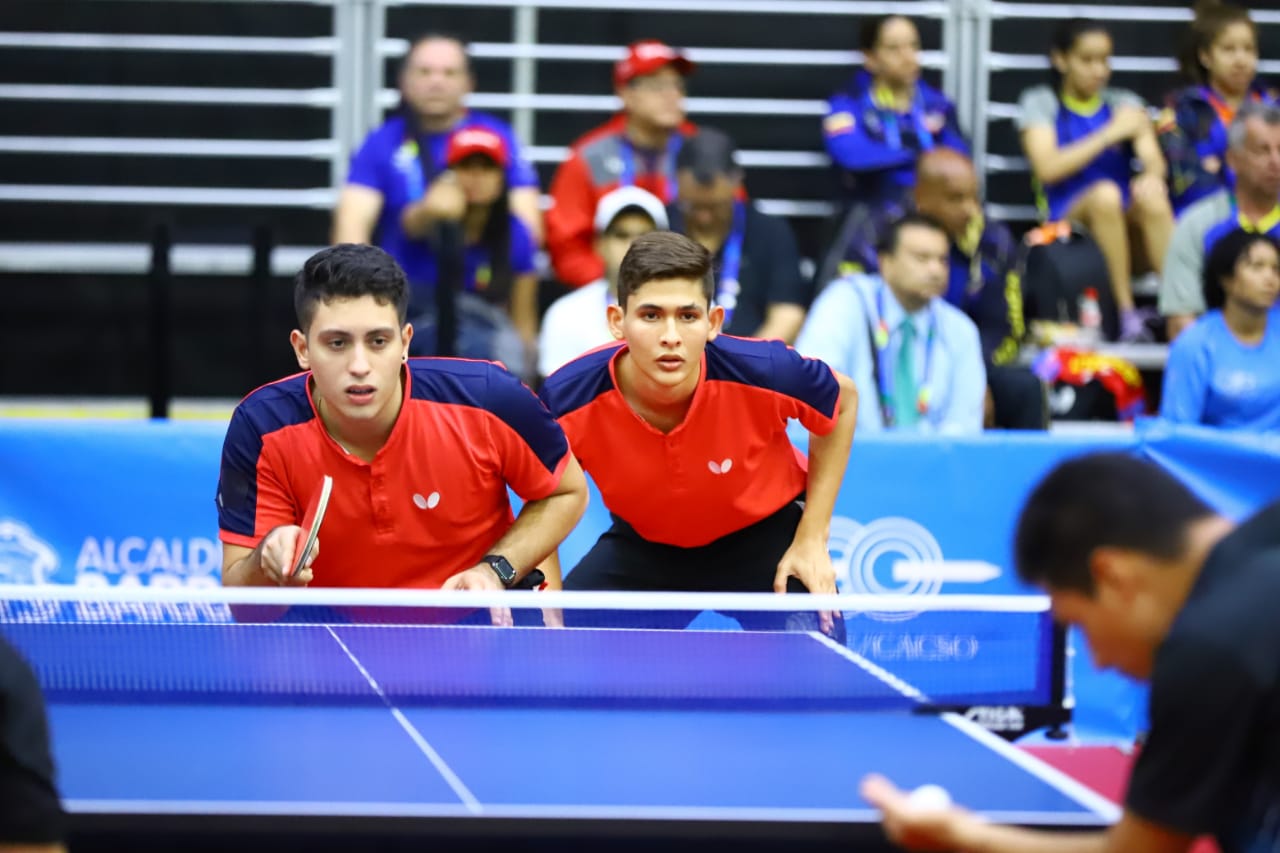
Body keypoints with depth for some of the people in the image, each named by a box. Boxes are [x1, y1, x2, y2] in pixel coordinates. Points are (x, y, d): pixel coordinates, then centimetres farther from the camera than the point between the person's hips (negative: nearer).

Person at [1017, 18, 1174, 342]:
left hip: (1125, 221, 2)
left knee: (1152, 199, -33)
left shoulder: (1125, 104, 17)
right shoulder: (1040, 104, 9)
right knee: (1105, 193, -35)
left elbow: (1154, 159, 2)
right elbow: (1047, 168, -7)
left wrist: (1152, 176, -23)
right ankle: (1126, 313, -34)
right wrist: (1109, 135, -11)